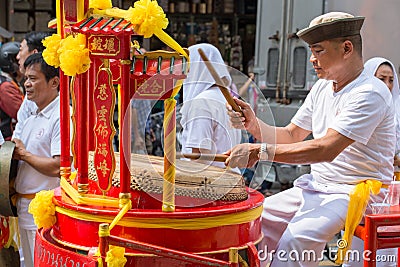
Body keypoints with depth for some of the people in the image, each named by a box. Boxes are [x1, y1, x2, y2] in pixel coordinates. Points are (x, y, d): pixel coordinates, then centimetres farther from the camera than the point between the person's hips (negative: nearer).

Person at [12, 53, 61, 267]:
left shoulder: (62, 117, -15)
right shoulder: (31, 119, 16)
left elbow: (57, 167, -24)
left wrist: (24, 154, -11)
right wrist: (13, 152, 1)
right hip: (24, 209, 10)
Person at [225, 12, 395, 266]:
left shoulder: (370, 93, -18)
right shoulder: (322, 88, 11)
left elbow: (326, 149, -28)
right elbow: (291, 136, 12)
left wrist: (260, 151, -28)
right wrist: (254, 124, -8)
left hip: (356, 194, -8)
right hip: (315, 186, 8)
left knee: (295, 240, -31)